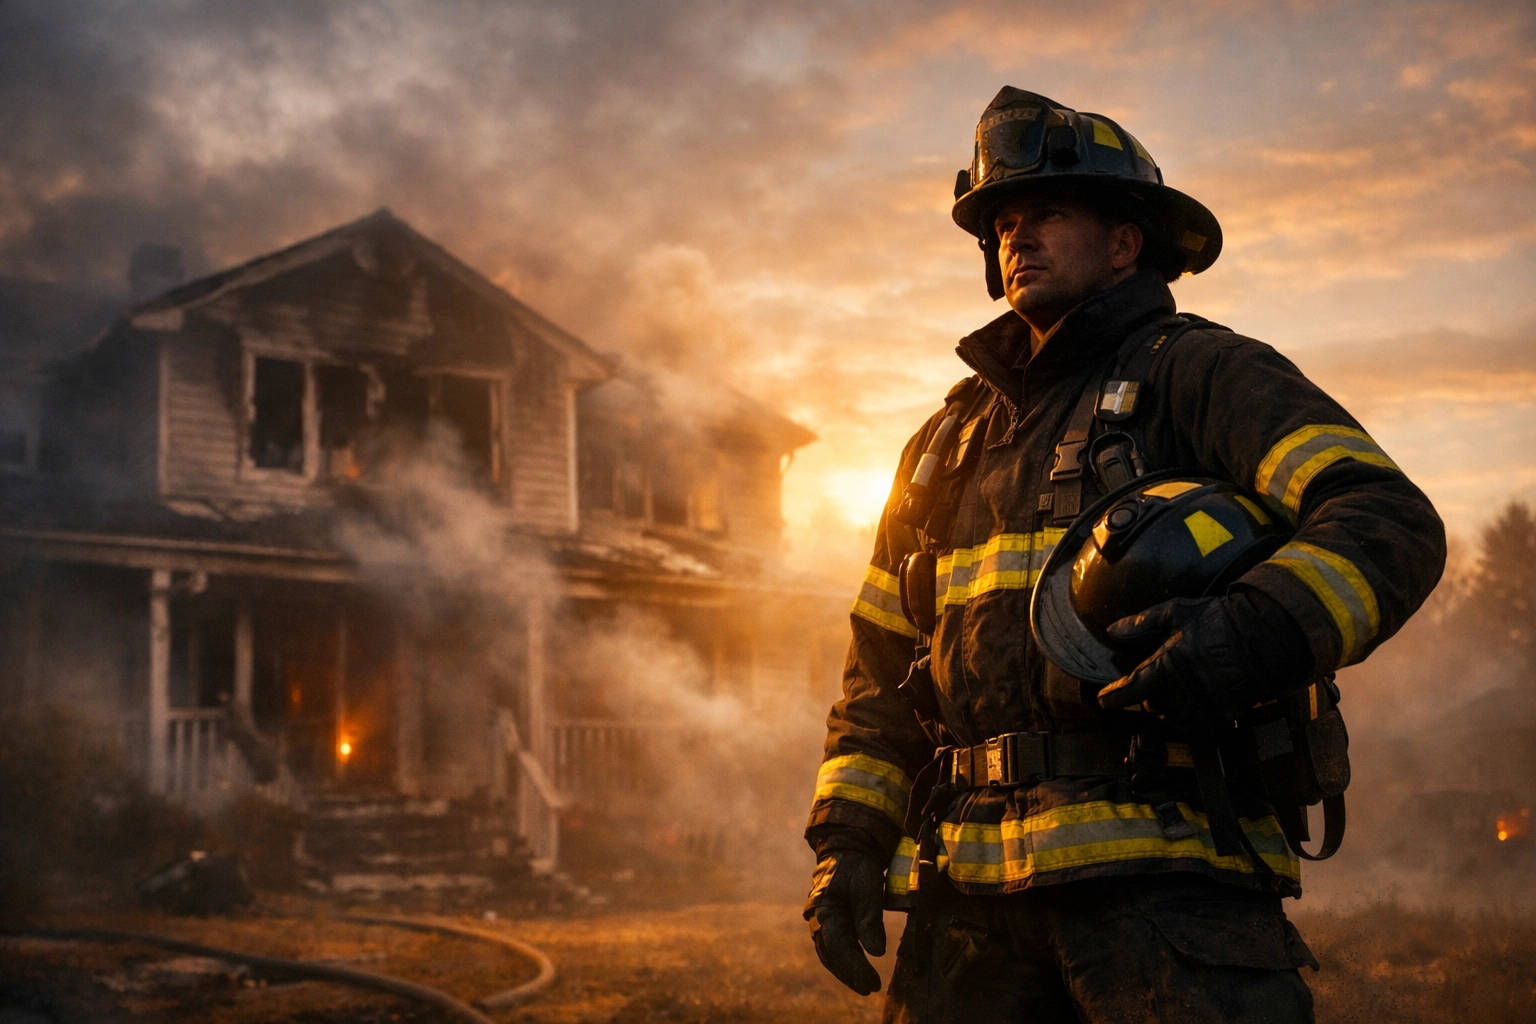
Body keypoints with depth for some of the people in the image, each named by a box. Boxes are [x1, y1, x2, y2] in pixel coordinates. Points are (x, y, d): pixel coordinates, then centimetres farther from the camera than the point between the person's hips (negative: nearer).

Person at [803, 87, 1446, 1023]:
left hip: (1158, 873, -5)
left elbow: (1390, 525, -10)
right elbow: (882, 668, 22)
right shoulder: (949, 440, 22)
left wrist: (1251, 636, -28)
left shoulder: (1200, 375, 4)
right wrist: (849, 840, 10)